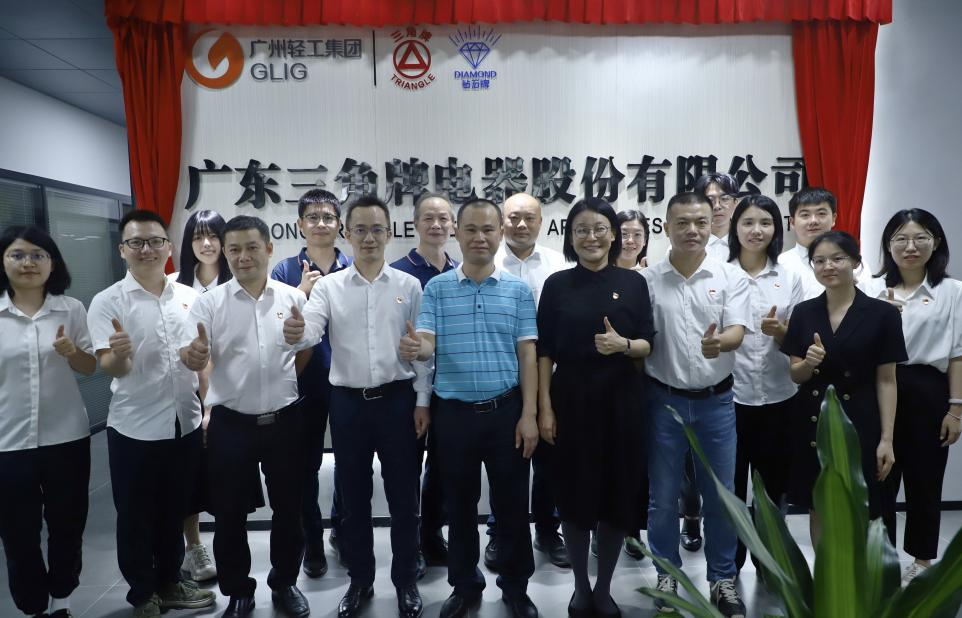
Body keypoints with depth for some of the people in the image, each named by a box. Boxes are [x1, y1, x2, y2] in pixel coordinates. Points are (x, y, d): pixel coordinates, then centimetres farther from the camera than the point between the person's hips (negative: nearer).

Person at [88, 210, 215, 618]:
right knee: (136, 517, 11)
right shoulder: (107, 302, -8)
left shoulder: (189, 297, 3)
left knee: (175, 512, 17)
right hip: (134, 429, -3)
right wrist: (119, 354, -37)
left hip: (186, 424, 4)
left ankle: (169, 583, 35)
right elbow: (110, 368, -15)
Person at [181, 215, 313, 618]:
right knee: (230, 513, 11)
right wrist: (194, 354, -30)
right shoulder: (210, 302, -3)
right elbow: (190, 359, -10)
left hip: (284, 420, 1)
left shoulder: (294, 298, 0)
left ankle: (284, 583, 33)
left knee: (288, 509, 13)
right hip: (231, 424, -1)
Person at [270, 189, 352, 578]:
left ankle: (342, 530, 36)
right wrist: (302, 291, -18)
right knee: (307, 463, 10)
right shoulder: (285, 271, -1)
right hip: (304, 382, 0)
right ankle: (312, 542, 27)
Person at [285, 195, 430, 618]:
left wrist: (422, 401, -2)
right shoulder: (328, 286, 0)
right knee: (353, 496, 14)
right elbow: (310, 331, -16)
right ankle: (360, 579, 32)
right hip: (347, 402, 1)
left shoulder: (409, 286, 0)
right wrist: (294, 333, -40)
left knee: (403, 495, 9)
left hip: (397, 399, -1)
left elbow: (423, 349, 2)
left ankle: (406, 581, 27)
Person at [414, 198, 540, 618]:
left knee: (512, 504, 10)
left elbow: (527, 355, 0)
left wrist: (529, 414, -5)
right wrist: (415, 348, -31)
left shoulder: (518, 290, 2)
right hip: (454, 412, 1)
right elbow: (425, 345, -6)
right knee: (459, 505, 13)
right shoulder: (437, 288, 2)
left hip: (506, 411, 0)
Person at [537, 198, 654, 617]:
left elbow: (649, 345, 4)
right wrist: (544, 408, -6)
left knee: (618, 493, 7)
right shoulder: (557, 284, 1)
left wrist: (623, 344, -18)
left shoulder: (633, 283, 3)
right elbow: (544, 351, 0)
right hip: (571, 398, -1)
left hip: (620, 399, 1)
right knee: (574, 494, 7)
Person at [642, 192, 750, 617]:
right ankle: (667, 576, 28)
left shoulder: (732, 277, -2)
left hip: (716, 401, 0)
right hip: (664, 400, 0)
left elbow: (738, 331, -14)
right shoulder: (647, 279, -2)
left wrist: (719, 342, -35)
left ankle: (723, 579, 29)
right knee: (663, 497, 10)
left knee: (720, 495, 11)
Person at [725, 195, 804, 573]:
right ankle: (729, 563, 24)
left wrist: (780, 331, -15)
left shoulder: (790, 277, 5)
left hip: (778, 396, 2)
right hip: (730, 394, -2)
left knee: (772, 483, 13)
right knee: (731, 483, 7)